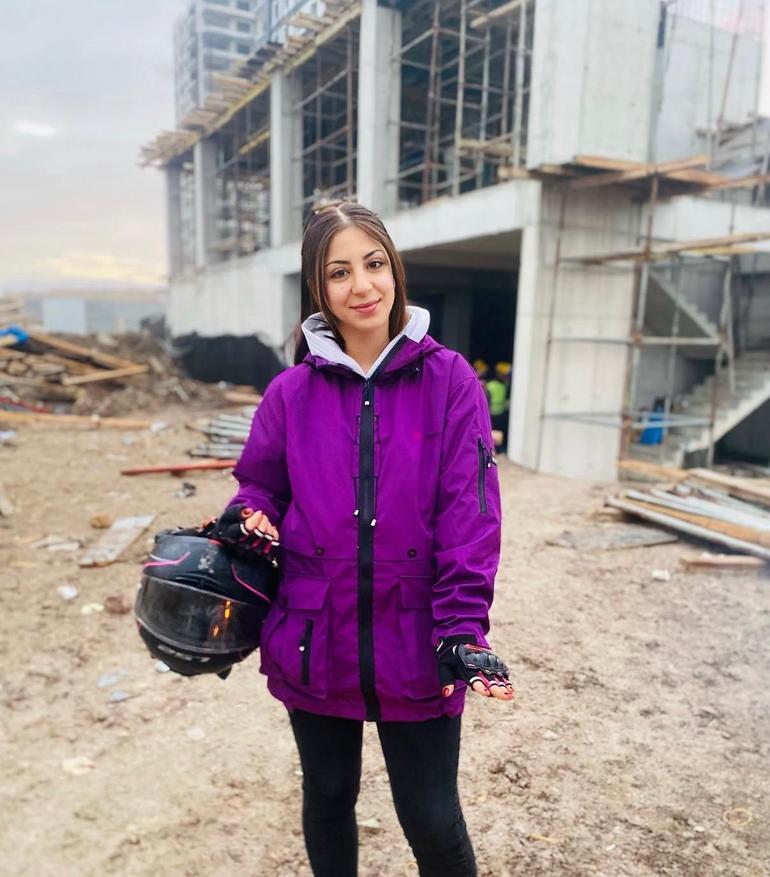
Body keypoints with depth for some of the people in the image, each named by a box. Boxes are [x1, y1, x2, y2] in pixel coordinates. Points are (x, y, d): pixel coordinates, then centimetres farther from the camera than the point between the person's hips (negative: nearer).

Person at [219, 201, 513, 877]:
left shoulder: (449, 382, -7)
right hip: (314, 643, 3)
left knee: (432, 820, 13)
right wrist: (251, 520, -13)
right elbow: (260, 485, 10)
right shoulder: (292, 393, -2)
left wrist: (462, 629, -17)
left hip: (414, 647, -2)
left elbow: (469, 516, -10)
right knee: (328, 799, 23)